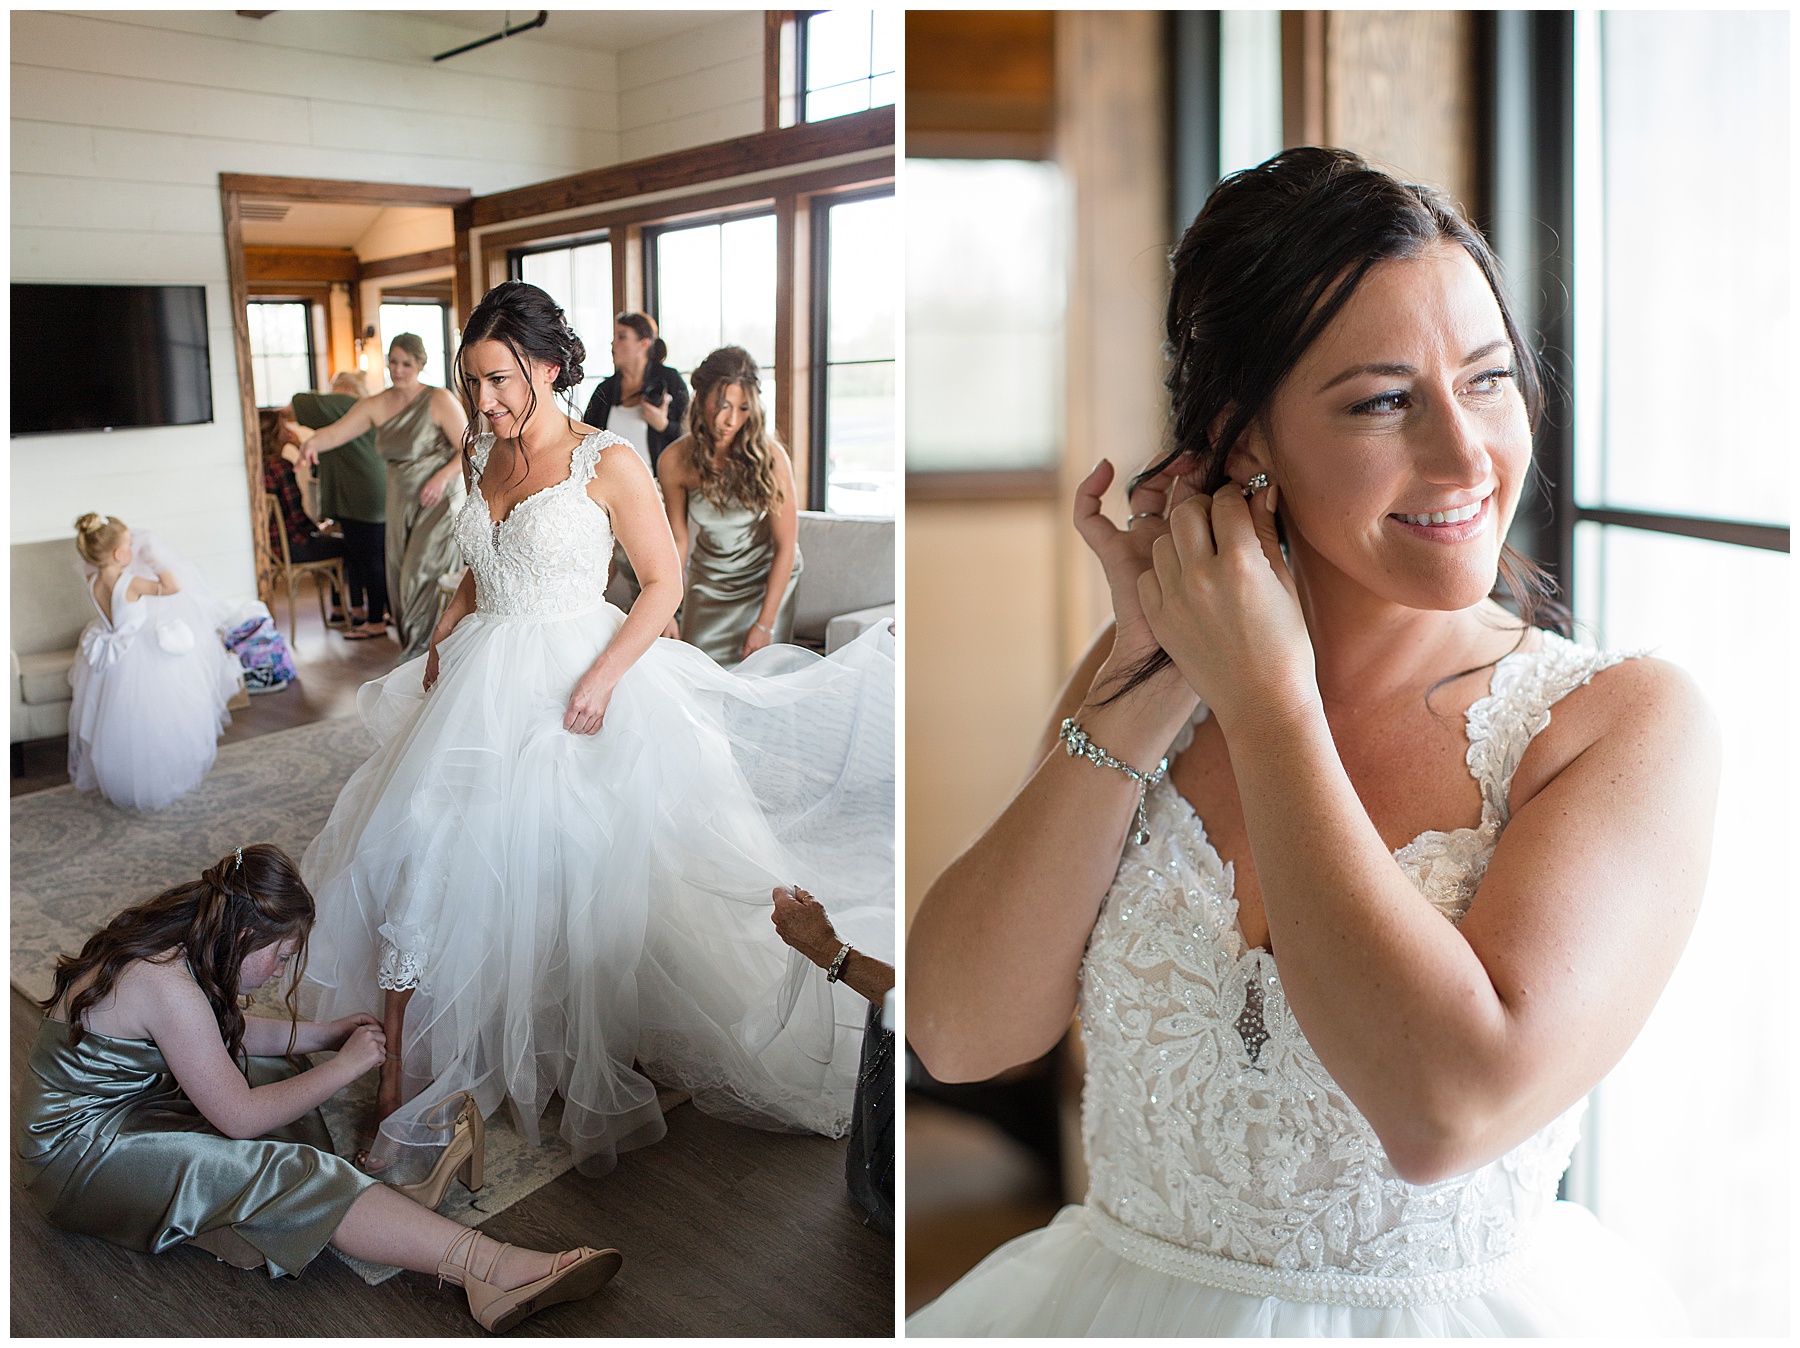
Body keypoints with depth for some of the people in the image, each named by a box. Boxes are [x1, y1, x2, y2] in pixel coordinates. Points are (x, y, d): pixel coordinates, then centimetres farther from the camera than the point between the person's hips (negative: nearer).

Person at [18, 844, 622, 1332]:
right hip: (81, 1154, -10)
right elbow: (241, 1117, -23)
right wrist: (346, 1064, -13)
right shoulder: (169, 988, -30)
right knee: (292, 1176, -22)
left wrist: (325, 1034, 9)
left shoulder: (166, 940, -2)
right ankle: (492, 1269, -32)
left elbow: (225, 1032, 18)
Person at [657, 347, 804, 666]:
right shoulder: (674, 461, -17)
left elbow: (786, 547, -18)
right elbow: (678, 540, -4)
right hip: (709, 579, 2)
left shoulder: (769, 456, -24)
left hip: (767, 576, -2)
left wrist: (765, 624, -18)